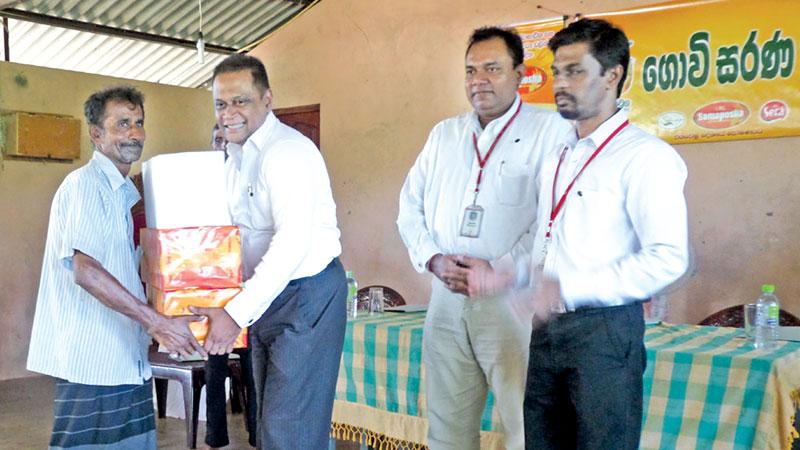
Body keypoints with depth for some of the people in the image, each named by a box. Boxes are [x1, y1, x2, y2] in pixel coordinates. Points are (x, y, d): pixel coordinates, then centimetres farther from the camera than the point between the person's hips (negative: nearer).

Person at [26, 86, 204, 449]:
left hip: (127, 358, 9)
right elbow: (83, 267, -25)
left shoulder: (123, 191, 18)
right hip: (93, 361, -9)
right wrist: (156, 321, -28)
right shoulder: (86, 183, -12)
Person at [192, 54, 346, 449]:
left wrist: (236, 313, -27)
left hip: (307, 295, -9)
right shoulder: (234, 155, 11)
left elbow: (291, 243, -27)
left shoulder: (288, 151, -18)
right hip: (266, 298, 9)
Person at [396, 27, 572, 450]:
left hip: (513, 300, -5)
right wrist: (434, 260, -2)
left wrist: (499, 269, -16)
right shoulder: (443, 133, 16)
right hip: (446, 299, 5)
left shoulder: (550, 130, -3)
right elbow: (410, 208, 15)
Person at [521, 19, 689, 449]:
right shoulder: (556, 156, 15)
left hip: (604, 330, -7)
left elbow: (668, 259, -19)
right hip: (547, 329, 7)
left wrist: (569, 288, -21)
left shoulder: (645, 156, -10)